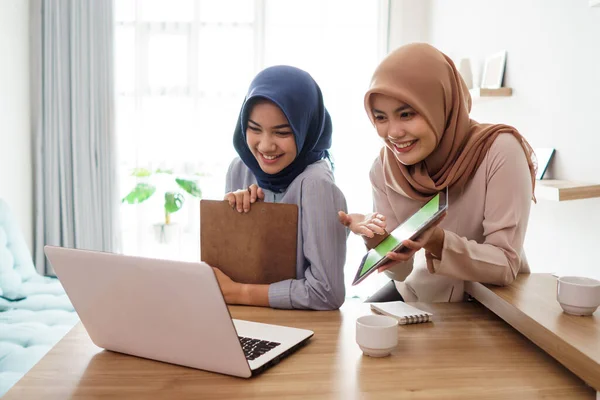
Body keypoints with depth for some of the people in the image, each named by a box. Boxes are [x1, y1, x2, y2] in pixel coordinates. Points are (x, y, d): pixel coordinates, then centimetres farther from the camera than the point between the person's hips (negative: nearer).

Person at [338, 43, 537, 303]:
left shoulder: (500, 151, -24)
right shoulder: (384, 168, -12)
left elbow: (506, 266, -24)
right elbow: (400, 270, -8)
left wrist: (436, 241, -40)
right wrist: (377, 242, -29)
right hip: (418, 295, 4)